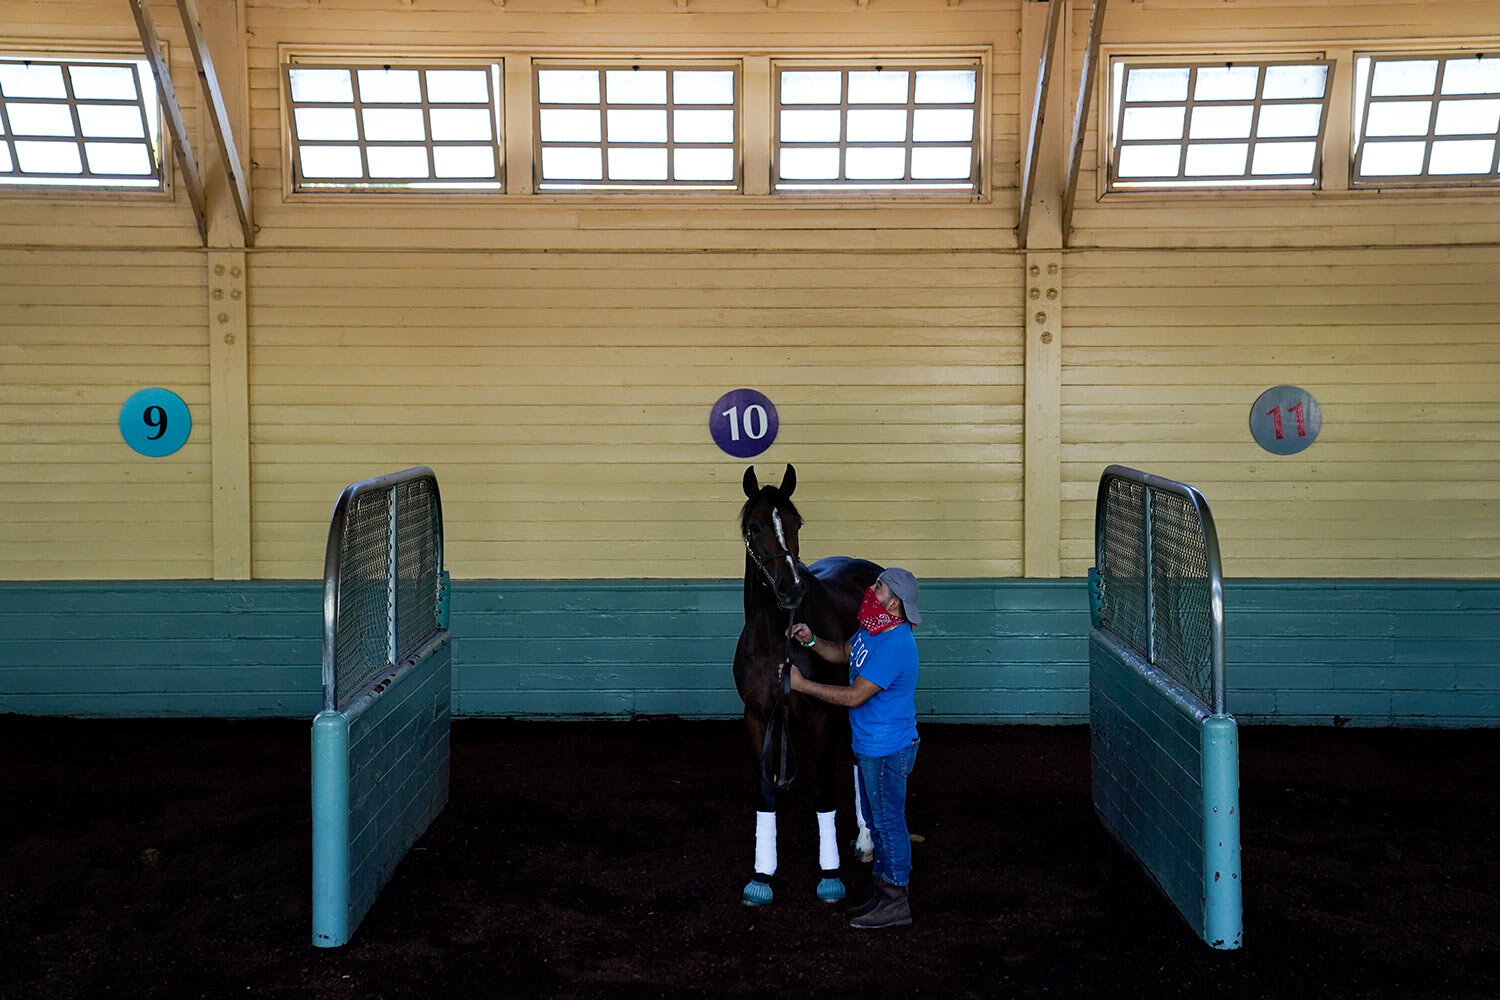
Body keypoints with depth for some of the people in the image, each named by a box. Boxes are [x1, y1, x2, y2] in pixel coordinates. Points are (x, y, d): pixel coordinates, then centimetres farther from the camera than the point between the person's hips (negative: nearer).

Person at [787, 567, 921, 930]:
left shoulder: (894, 647, -27)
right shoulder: (872, 629, 3)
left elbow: (854, 696, -25)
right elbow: (843, 654, 19)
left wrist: (802, 684, -19)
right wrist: (811, 641, 0)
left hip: (887, 750, -10)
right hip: (870, 746, 10)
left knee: (888, 822, 1)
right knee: (877, 820, 19)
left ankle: (895, 903, 12)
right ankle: (885, 893, 31)